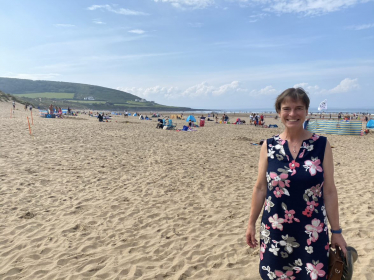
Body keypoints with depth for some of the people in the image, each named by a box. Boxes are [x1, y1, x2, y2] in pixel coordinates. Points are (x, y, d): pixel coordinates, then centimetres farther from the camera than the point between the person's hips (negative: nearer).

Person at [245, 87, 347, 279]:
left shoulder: (322, 145, -5)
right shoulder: (269, 146, -3)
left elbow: (329, 192, -1)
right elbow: (260, 188, 2)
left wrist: (336, 231, 1)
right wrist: (251, 223, 5)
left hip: (312, 232, -1)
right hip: (275, 230, 1)